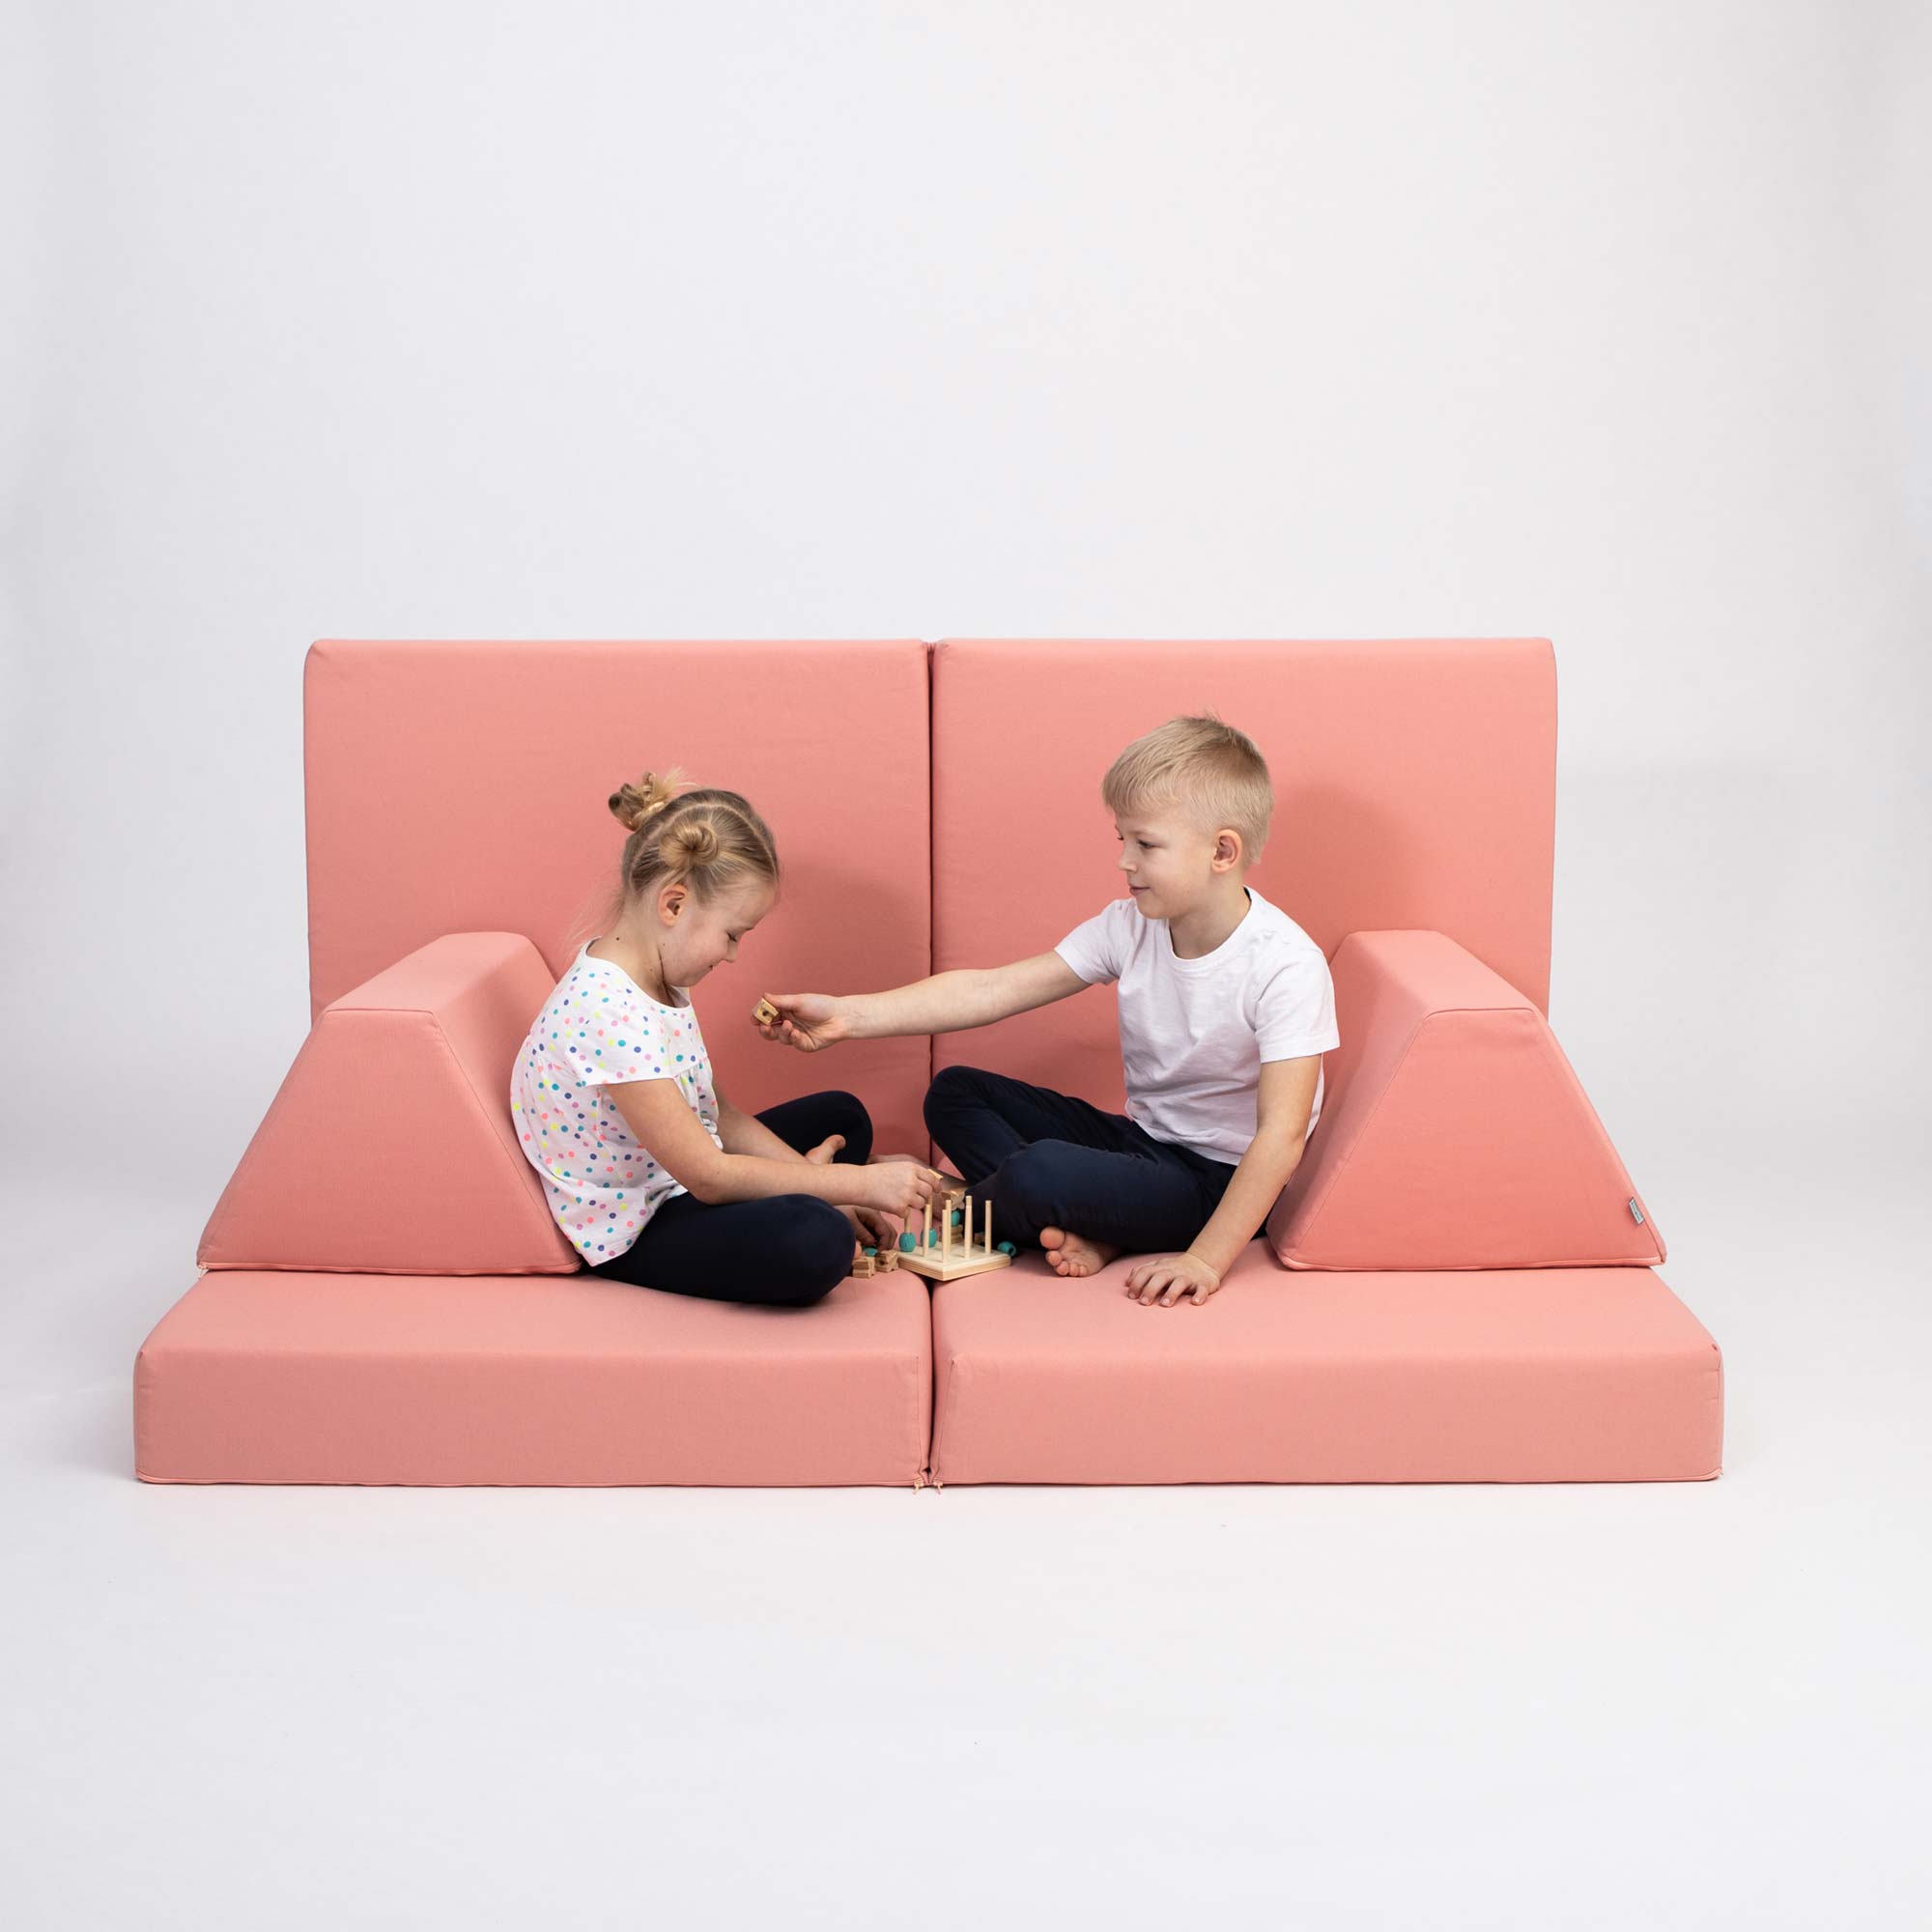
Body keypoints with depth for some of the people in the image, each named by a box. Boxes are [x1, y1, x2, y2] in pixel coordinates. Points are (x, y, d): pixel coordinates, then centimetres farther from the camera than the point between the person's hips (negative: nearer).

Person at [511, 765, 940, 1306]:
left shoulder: (657, 976, 1)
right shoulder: (612, 1012, -30)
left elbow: (717, 1117, 7)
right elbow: (708, 1175, -28)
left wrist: (816, 1181, -4)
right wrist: (859, 1185, -23)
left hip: (678, 1181, 10)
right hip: (633, 1231, -10)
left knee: (842, 1116, 21)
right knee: (816, 1240, -33)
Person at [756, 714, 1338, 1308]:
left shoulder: (1285, 967, -25)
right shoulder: (1130, 927, -5)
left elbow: (1281, 1134, -28)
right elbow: (991, 990, -9)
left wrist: (1205, 1262, -33)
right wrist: (850, 1016, -18)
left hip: (1218, 1182, -8)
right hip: (1144, 1139, 8)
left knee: (1035, 1174, -31)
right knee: (954, 1093, 5)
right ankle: (1082, 1230, -11)